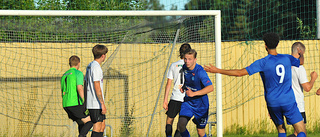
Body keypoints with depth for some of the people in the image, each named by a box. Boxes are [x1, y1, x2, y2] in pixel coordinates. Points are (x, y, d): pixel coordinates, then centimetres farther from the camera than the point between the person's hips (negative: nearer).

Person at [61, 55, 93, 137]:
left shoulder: (64, 76, 20)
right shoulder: (78, 73, -4)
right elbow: (79, 88, -17)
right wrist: (85, 102, -19)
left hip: (66, 105, 8)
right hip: (75, 104, -8)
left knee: (81, 124, 17)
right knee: (89, 122, -4)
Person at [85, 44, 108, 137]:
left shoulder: (90, 66, 15)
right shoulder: (96, 67, -15)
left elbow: (85, 84, 21)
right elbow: (97, 87, -20)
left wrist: (86, 102, 25)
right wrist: (102, 104, -19)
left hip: (91, 103, 10)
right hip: (96, 104, -10)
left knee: (102, 126, 12)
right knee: (97, 127, -7)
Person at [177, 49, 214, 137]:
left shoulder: (200, 71, -24)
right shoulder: (184, 68, -3)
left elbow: (210, 88, -34)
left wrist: (193, 93, -37)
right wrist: (183, 87, 1)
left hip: (201, 104, -5)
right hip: (188, 102, 5)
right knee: (181, 124, -13)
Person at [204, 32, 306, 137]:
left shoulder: (263, 63, -7)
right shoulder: (287, 58, 2)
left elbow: (240, 73, -9)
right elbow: (300, 62, 26)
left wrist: (217, 70, -2)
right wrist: (299, 54, 52)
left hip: (273, 103, 0)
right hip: (289, 101, 0)